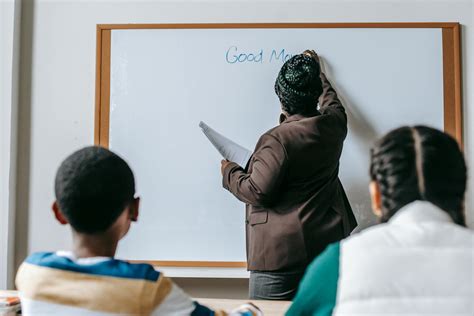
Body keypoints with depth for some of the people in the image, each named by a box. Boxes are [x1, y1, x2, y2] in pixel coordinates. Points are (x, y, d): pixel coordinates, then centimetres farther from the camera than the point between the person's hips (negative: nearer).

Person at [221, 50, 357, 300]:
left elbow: (258, 192, -16)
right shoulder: (333, 126, 2)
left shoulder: (277, 140, -18)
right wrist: (317, 72, 41)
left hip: (282, 252, -7)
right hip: (327, 245, 7)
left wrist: (230, 172, 2)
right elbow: (333, 103, 26)